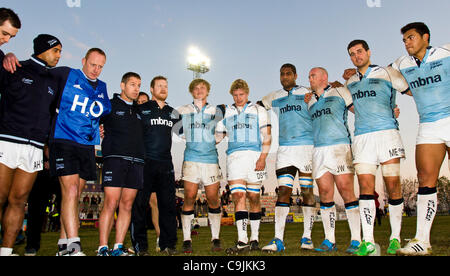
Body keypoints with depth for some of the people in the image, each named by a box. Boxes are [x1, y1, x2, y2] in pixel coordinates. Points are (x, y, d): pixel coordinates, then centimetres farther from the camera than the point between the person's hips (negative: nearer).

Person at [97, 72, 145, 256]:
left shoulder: (139, 110, 22)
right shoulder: (110, 105, 8)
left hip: (136, 161, 5)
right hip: (115, 158, -4)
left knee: (127, 205, 3)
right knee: (111, 203, -9)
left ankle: (118, 247, 9)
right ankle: (103, 248, -1)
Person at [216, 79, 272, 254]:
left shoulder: (258, 110, 11)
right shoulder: (226, 113, 18)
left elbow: (267, 137, 4)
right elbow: (217, 136, 21)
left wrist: (262, 157, -9)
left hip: (254, 155, -1)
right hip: (234, 157, 1)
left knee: (254, 197, 3)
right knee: (238, 196, -11)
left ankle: (255, 238, 14)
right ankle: (242, 241, -13)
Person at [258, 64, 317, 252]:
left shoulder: (307, 93, 8)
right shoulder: (274, 98, 16)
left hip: (307, 146, -1)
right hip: (284, 149, 2)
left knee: (308, 191, 2)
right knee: (283, 191, -5)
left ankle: (307, 237, 13)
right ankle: (278, 239, -5)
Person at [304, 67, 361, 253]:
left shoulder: (339, 92, 9)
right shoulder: (310, 101, 23)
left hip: (339, 146, -4)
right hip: (319, 149, 4)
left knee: (346, 191, -9)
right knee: (325, 193, 1)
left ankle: (356, 240, -1)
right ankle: (329, 240, 7)